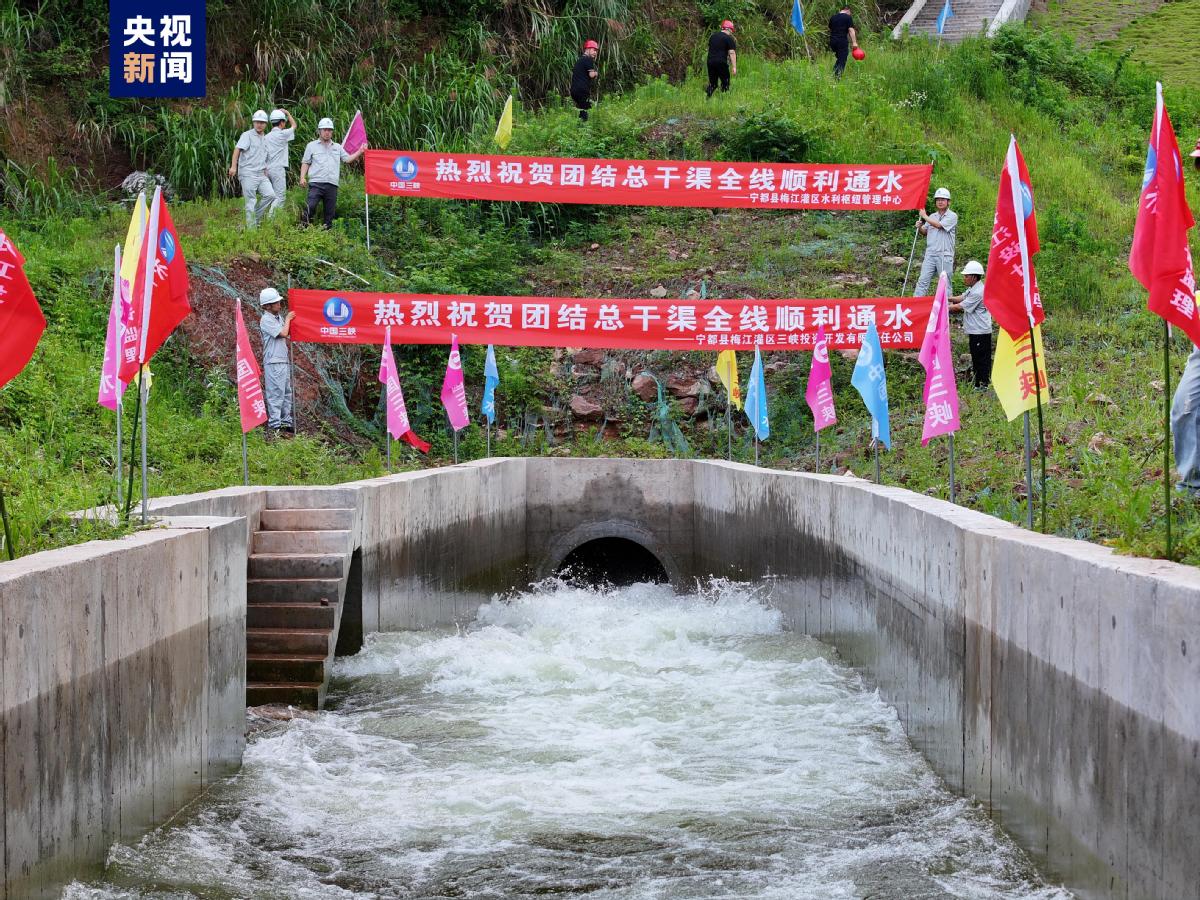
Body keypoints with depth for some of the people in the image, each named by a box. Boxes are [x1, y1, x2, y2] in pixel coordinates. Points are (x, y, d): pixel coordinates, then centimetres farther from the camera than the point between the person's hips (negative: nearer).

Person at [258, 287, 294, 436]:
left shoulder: (279, 318, 16)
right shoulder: (266, 320, -9)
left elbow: (287, 338, 22)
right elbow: (283, 333, -16)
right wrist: (288, 319, -2)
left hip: (284, 360, 9)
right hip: (274, 362, -9)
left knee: (287, 393, 12)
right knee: (276, 393, -9)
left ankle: (286, 422, 19)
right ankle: (274, 425, -9)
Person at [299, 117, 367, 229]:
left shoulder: (337, 147, 21)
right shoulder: (312, 145, 12)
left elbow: (347, 159, 16)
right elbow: (305, 163, 10)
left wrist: (360, 152, 3)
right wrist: (302, 177, -3)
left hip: (332, 185, 3)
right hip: (316, 183, -3)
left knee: (329, 212, 3)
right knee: (310, 207, -19)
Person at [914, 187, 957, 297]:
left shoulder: (952, 216, -3)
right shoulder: (932, 217, 16)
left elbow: (938, 225, -15)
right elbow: (925, 232, 23)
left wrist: (924, 216, -3)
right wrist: (920, 227, 0)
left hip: (944, 255, -5)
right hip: (930, 254, 5)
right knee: (923, 280, -4)